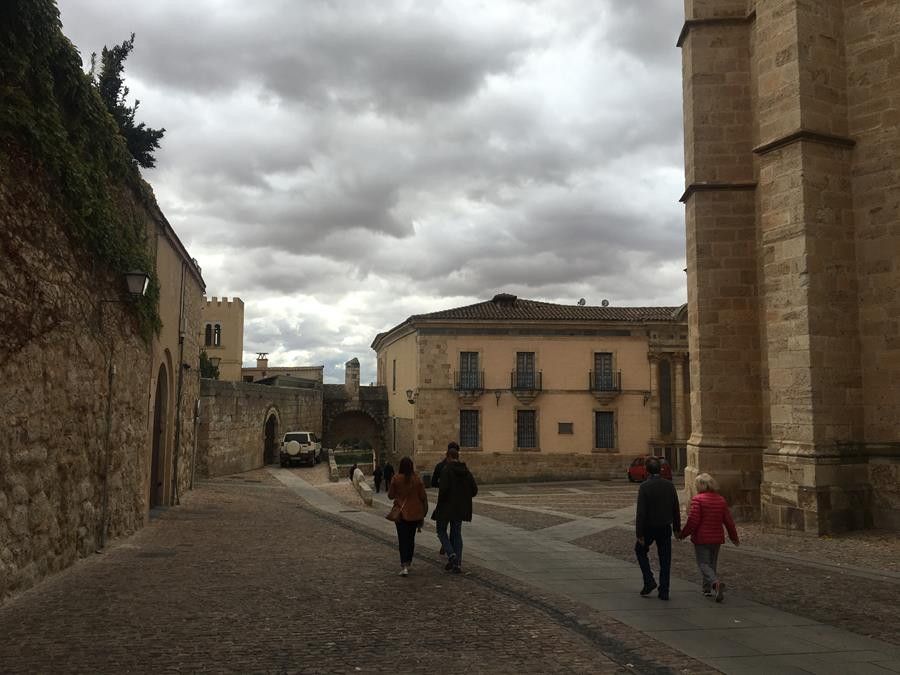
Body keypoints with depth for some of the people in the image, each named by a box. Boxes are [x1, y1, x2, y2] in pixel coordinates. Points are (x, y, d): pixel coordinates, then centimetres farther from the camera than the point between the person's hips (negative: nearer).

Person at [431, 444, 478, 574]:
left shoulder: (446, 469, -14)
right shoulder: (465, 470, 4)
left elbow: (443, 488, -23)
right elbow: (474, 489, 4)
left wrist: (440, 502, -9)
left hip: (447, 506, -5)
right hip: (461, 508, 5)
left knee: (441, 530, 12)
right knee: (457, 533, 13)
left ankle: (451, 554, -8)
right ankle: (457, 563, 9)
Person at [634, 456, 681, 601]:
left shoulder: (645, 486, -16)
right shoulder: (669, 485, -2)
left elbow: (641, 512, -18)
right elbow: (676, 509, 3)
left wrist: (639, 534, -14)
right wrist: (677, 528, 13)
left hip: (649, 527, -4)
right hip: (665, 528, 4)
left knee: (640, 550, 20)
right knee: (665, 559, 11)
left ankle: (649, 581, 9)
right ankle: (664, 591, 13)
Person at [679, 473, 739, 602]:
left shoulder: (698, 499, -13)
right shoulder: (721, 500, 6)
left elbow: (693, 520, -17)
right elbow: (728, 520, 9)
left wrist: (683, 534, -5)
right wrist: (734, 537, 22)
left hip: (701, 538, -6)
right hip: (716, 538, 6)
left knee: (704, 564, -3)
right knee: (712, 564, 19)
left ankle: (716, 583, -26)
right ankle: (708, 589, 24)